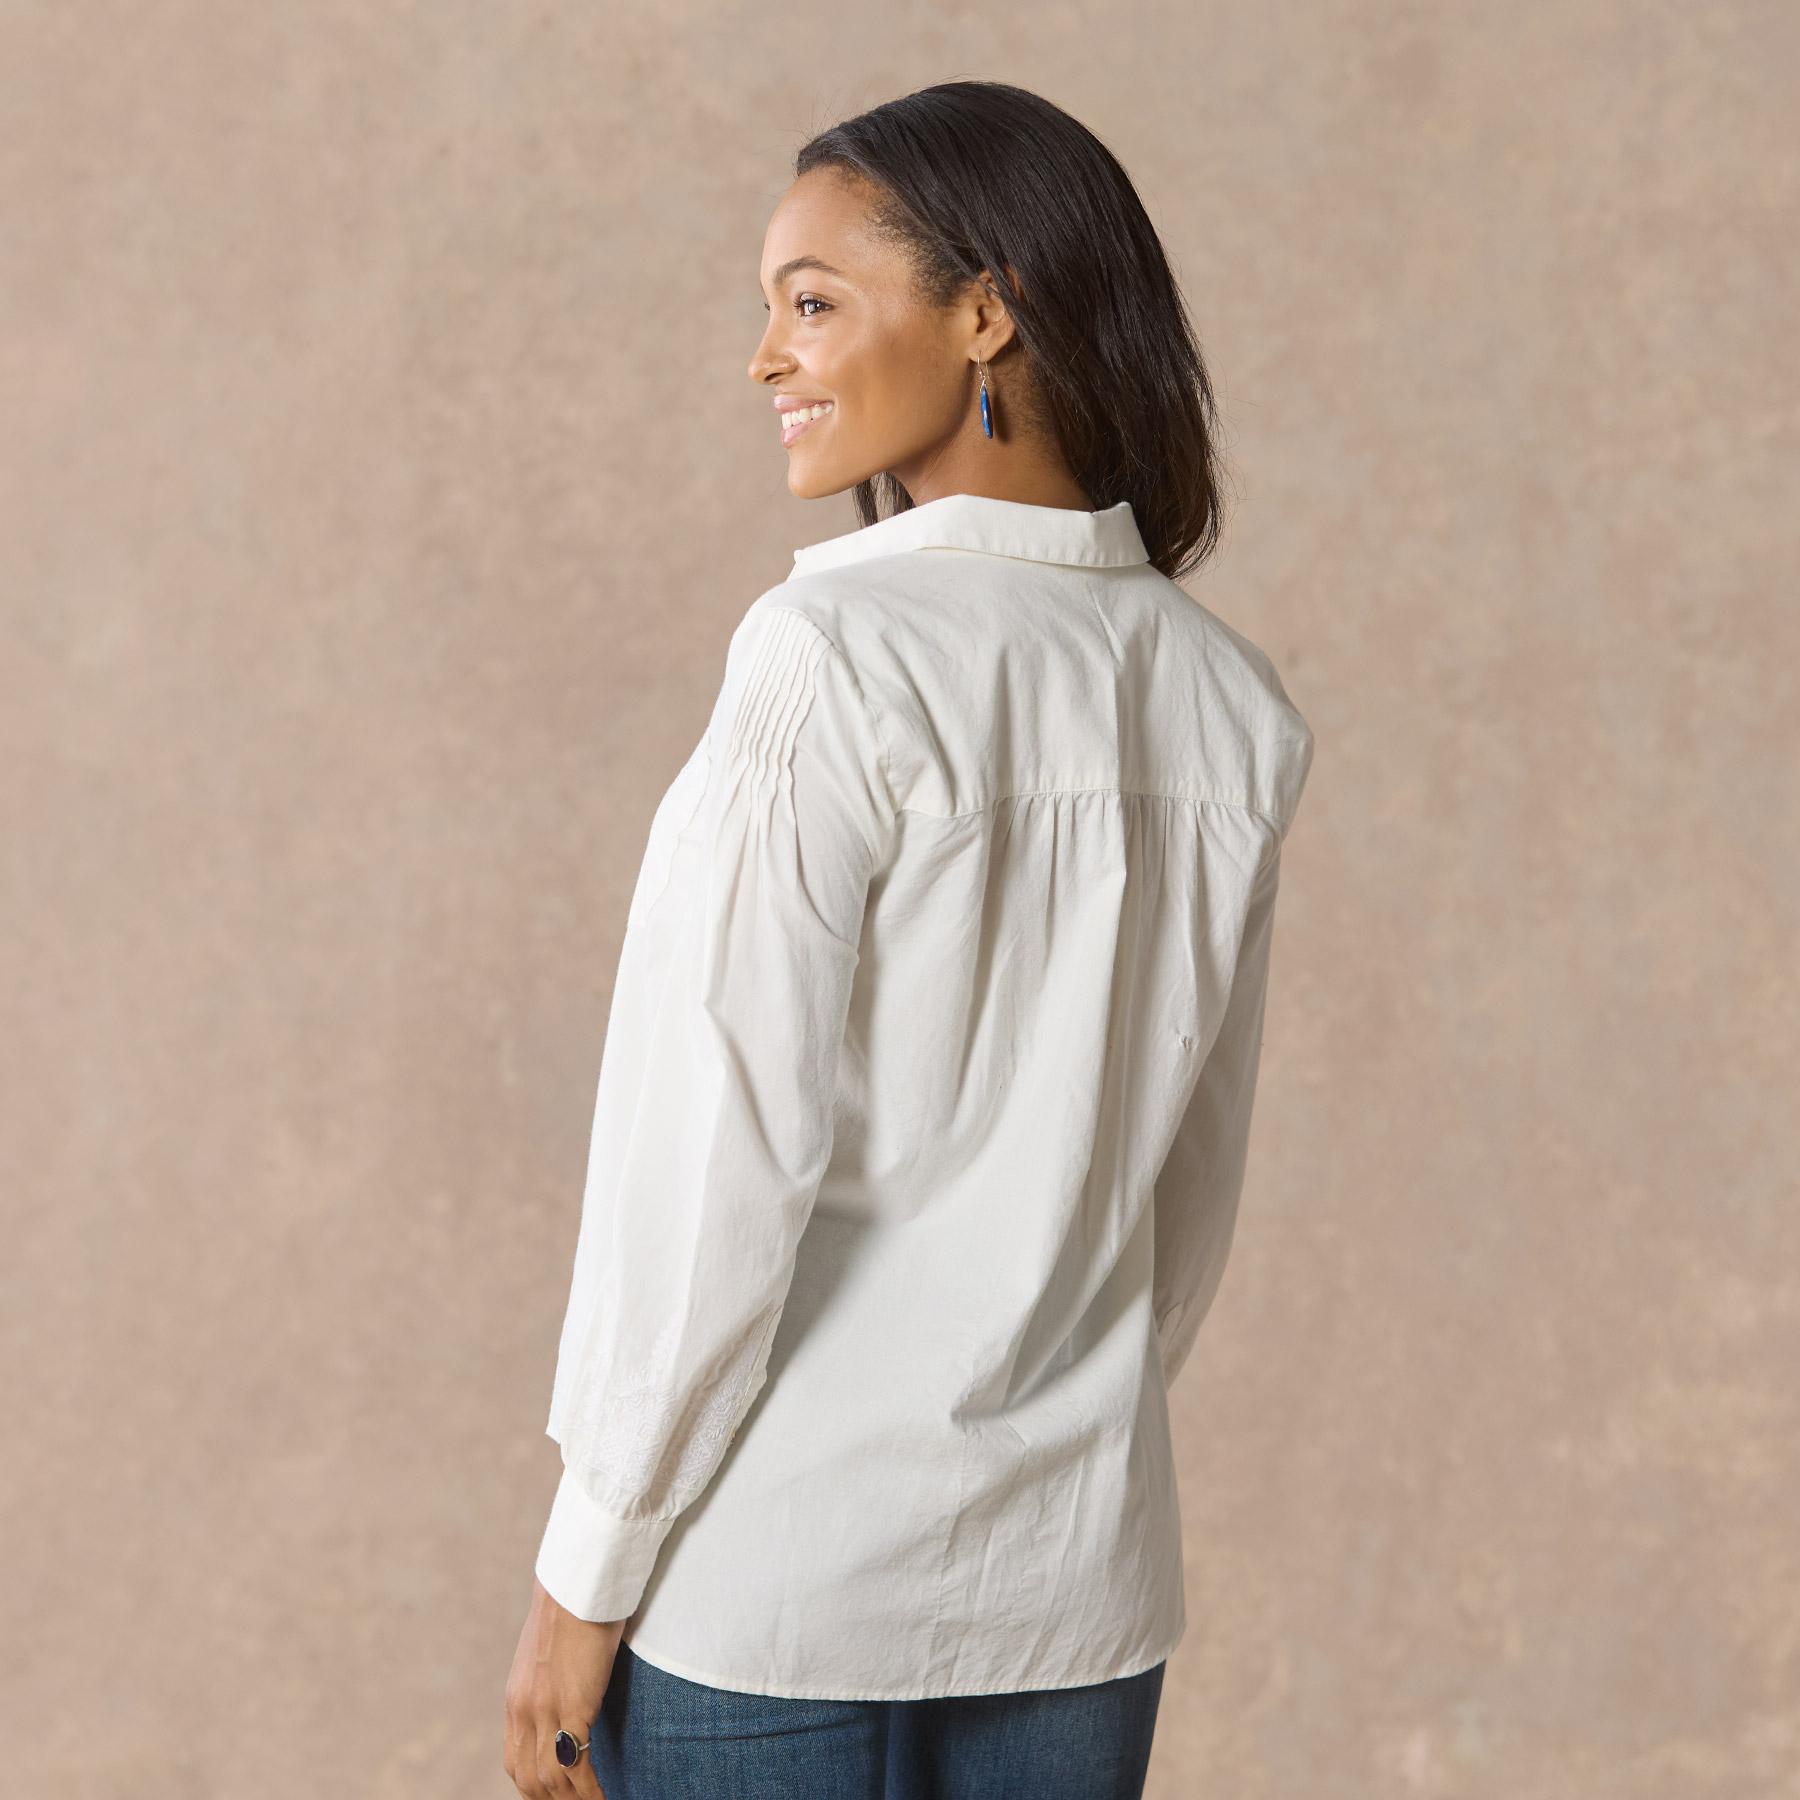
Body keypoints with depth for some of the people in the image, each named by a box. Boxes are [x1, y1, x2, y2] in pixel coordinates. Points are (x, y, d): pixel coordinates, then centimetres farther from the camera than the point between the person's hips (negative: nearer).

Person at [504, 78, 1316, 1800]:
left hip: (774, 1570, -5)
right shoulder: (1221, 704, 3)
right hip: (1075, 1581, 6)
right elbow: (1192, 1186, 10)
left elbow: (728, 1145, -16)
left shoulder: (838, 652, -15)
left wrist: (588, 1563, -8)